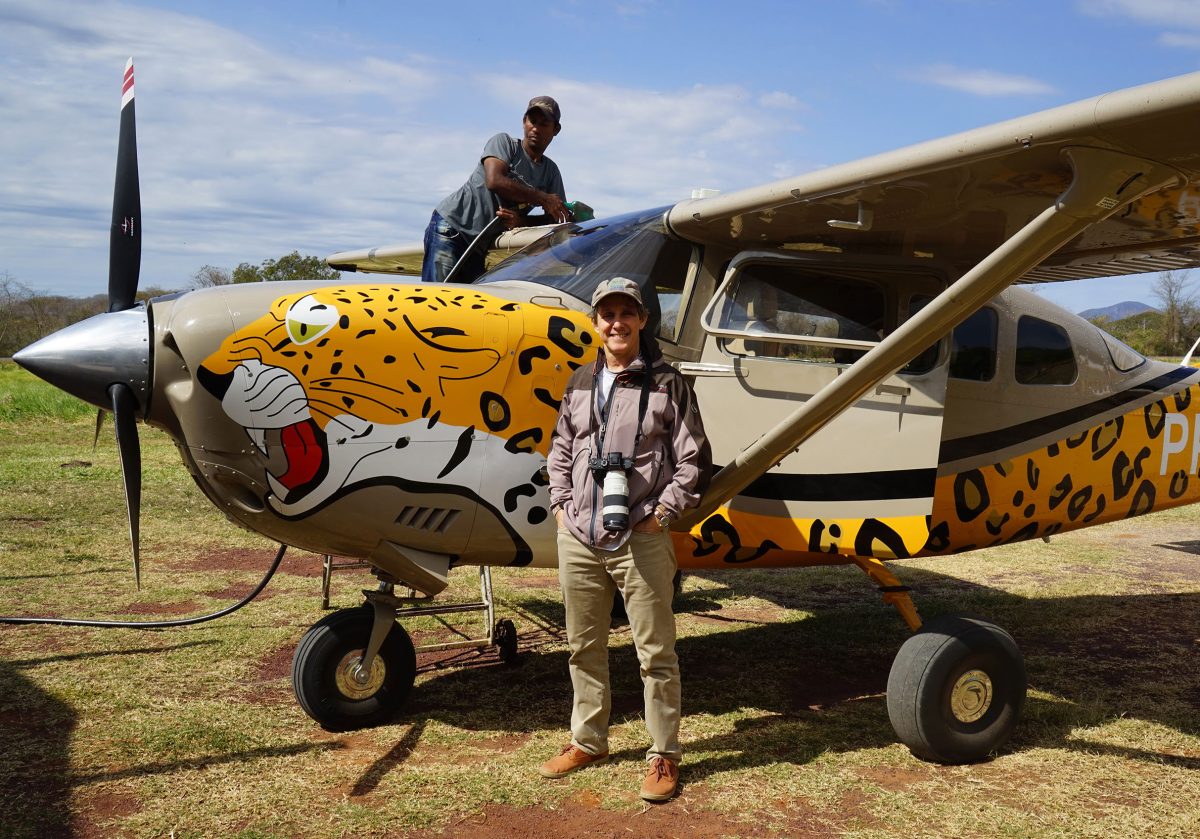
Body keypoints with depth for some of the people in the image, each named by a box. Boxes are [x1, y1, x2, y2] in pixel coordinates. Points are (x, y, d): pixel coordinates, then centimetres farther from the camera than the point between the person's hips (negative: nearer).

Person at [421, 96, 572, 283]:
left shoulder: (551, 172, 11)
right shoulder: (504, 142, -4)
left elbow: (557, 218, 3)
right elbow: (494, 181, -23)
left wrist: (521, 221, -17)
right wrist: (544, 199, -21)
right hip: (450, 226, -6)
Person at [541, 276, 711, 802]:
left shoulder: (667, 384, -1)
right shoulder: (580, 383, 13)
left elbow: (693, 459, -1)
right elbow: (560, 451, 20)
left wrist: (662, 513, -8)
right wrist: (561, 505, 9)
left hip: (640, 540, -5)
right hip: (578, 538, 5)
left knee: (655, 652, 2)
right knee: (584, 647, 16)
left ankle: (664, 755, 16)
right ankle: (587, 741, 32)